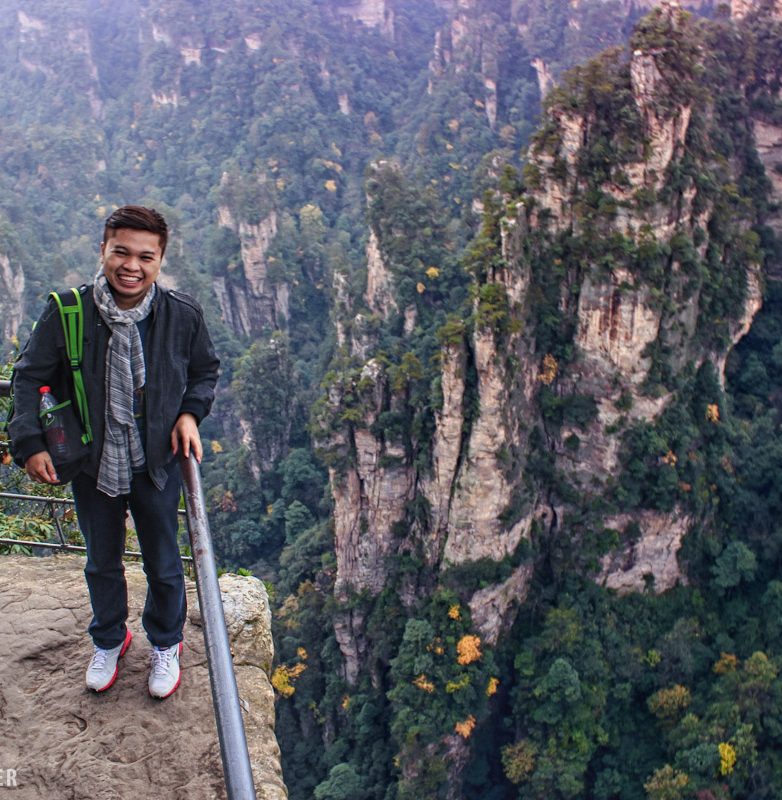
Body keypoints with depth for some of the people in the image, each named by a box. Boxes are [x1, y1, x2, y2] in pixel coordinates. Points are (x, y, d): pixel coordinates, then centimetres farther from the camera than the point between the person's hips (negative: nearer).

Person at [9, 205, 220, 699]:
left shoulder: (183, 315, -14)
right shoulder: (66, 314, -16)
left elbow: (206, 371, 4)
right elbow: (30, 377, -4)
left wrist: (191, 413, -13)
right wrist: (30, 441, -12)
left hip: (156, 466, 0)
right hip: (92, 467, 1)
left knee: (164, 567, 17)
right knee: (102, 564, 23)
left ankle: (166, 643, 46)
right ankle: (109, 640, 51)